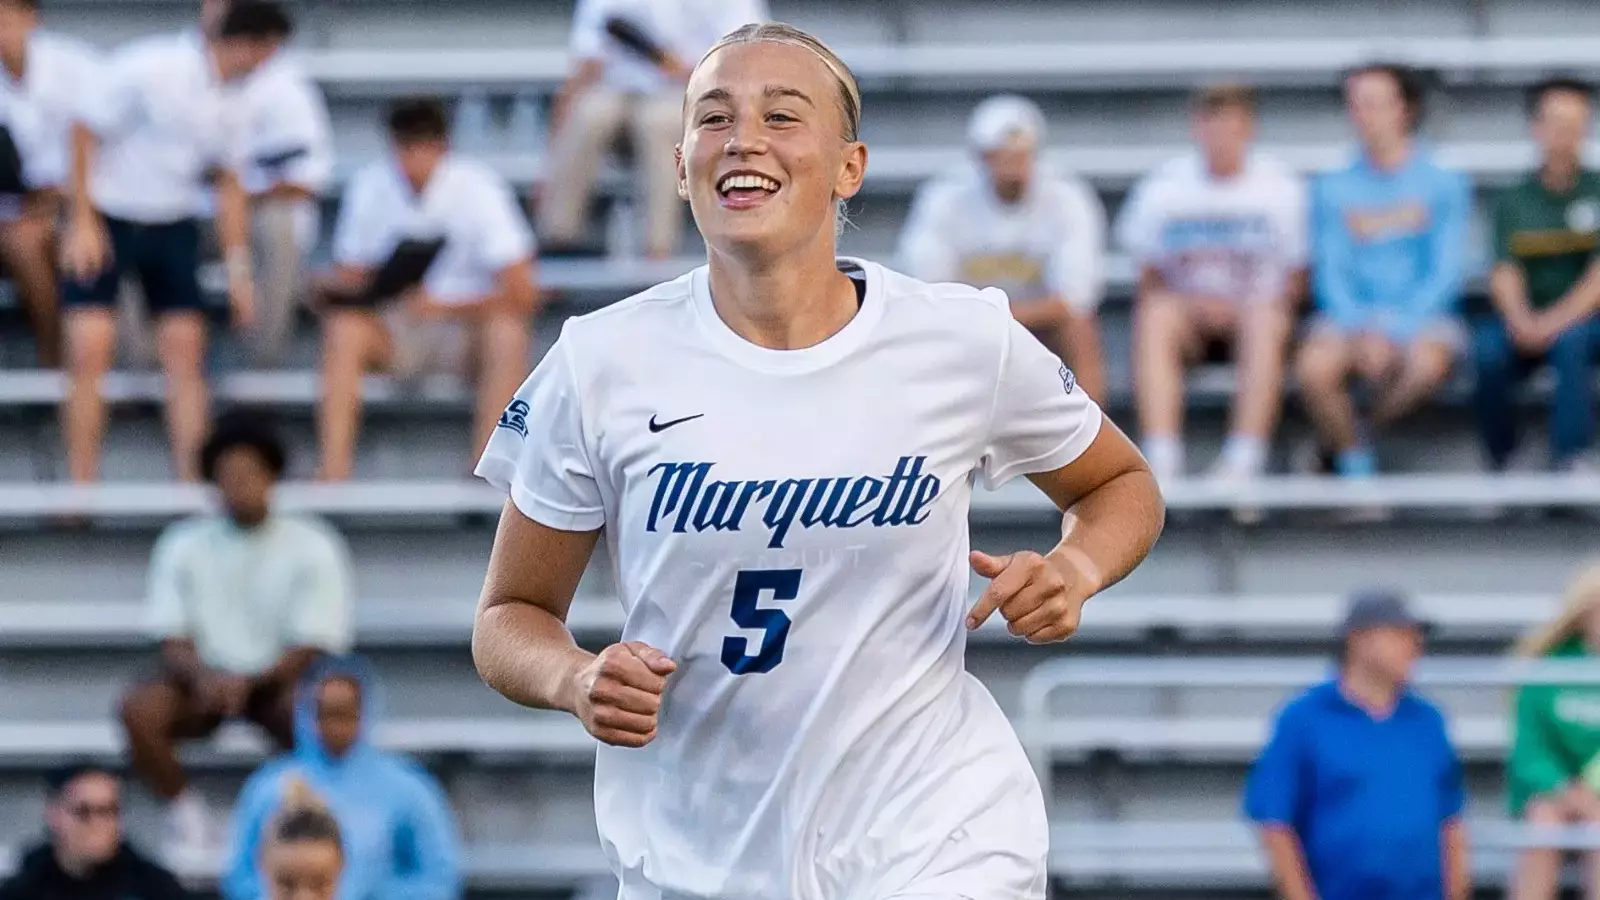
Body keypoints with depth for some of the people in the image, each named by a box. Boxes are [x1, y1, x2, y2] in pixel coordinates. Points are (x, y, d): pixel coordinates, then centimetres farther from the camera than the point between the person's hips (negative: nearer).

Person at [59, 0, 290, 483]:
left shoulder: (228, 103, 1)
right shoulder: (148, 68, -19)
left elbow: (229, 186, 11)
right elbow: (86, 135, -13)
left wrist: (238, 268, 9)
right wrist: (83, 222, -17)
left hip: (173, 226, 6)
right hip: (106, 221, -6)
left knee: (186, 354, -2)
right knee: (89, 354, -12)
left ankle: (191, 479, 2)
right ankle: (81, 486, -7)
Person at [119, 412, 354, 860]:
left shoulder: (313, 548, -5)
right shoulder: (183, 545, 0)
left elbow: (312, 650, -9)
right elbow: (173, 643, -3)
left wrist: (250, 681, -26)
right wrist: (202, 675, -27)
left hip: (278, 682, -2)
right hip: (204, 681, 2)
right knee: (139, 709, -30)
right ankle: (185, 813, -8)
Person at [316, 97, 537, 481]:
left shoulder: (476, 186, -12)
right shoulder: (370, 186, -4)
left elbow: (521, 293, -16)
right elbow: (349, 274, 2)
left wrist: (445, 307, -23)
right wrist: (339, 290, -22)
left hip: (467, 323, -2)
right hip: (394, 331, 2)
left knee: (508, 332, -34)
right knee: (343, 330, -28)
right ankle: (333, 467, -35)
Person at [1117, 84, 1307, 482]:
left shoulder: (1280, 187, 1)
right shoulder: (1162, 187, 4)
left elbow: (1296, 278, 2)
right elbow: (1149, 275, 7)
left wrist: (1238, 308, -14)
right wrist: (1191, 305, -12)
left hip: (1255, 308, -1)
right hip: (1186, 306, 1)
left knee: (1265, 319, -36)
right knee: (1155, 314, -33)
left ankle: (1244, 461, -39)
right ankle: (1161, 460, -39)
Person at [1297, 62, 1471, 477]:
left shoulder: (1444, 184, 5)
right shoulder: (1335, 189, 12)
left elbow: (1447, 271, -2)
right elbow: (1330, 270, 5)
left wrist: (1393, 328, -16)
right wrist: (1362, 327, -15)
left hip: (1421, 315, -1)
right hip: (1351, 315, 1)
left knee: (1428, 364, -37)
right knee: (1315, 368, -32)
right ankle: (1355, 466, -11)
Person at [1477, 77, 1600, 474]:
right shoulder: (1515, 202, 10)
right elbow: (1505, 272, -2)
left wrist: (1558, 319, -22)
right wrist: (1519, 318, -23)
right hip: (1527, 318, 2)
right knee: (1488, 350, -29)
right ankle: (1500, 463, -18)